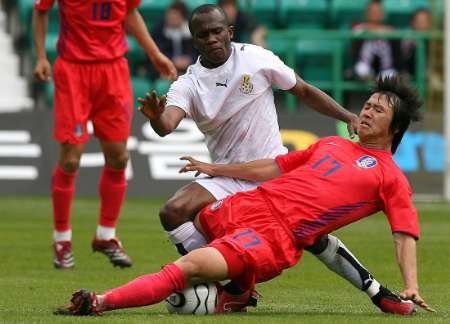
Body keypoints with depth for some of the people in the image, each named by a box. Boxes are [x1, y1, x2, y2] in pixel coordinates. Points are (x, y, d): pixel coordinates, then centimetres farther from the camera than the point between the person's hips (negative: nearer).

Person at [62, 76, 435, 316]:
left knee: (190, 267, -26)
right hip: (245, 207, 9)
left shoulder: (391, 177, 2)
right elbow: (275, 167, 30)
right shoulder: (332, 145, 23)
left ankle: (97, 303, -30)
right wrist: (216, 169, 35)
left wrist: (411, 287, -21)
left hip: (276, 237, -9)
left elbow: (405, 235, -5)